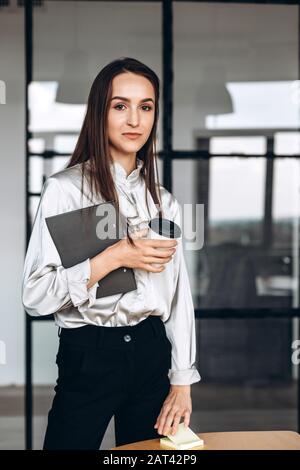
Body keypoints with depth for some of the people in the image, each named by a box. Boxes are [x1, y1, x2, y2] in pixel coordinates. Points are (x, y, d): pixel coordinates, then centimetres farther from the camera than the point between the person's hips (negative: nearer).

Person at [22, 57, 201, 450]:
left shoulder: (164, 201, 7)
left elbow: (179, 296, 7)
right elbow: (35, 295, -15)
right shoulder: (66, 188, -8)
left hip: (152, 354, 5)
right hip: (89, 357, -4)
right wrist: (115, 257, -21)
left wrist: (182, 384, 2)